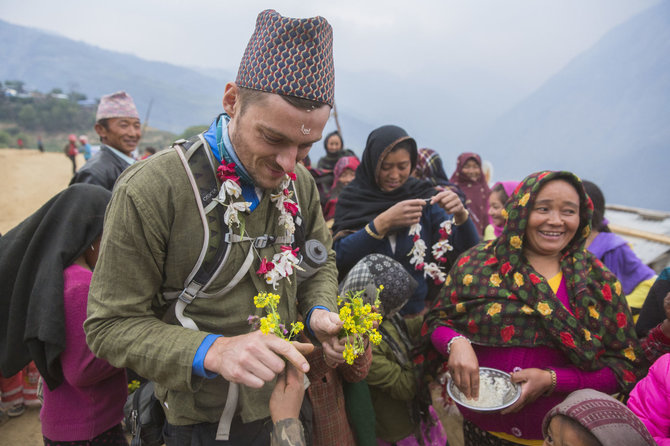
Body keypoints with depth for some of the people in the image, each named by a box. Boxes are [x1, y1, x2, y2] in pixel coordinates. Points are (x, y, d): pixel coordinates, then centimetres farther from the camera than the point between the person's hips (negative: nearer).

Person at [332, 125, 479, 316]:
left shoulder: (423, 196, 6)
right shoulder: (353, 197, 3)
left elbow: (468, 250, 2)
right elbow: (340, 257, -9)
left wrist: (460, 215, -17)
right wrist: (383, 223, -19)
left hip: (418, 310, 1)